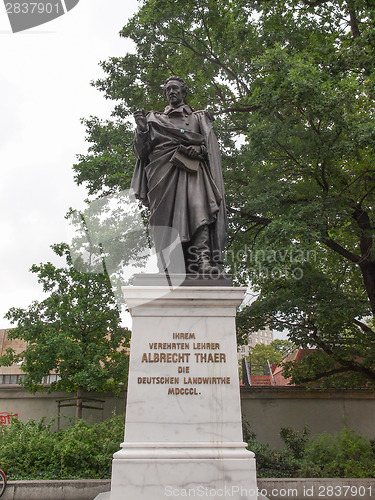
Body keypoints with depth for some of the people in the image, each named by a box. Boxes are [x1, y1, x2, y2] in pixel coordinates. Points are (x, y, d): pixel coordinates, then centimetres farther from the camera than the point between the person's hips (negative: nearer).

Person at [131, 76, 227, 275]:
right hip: (163, 172, 1)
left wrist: (199, 149, -9)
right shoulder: (154, 119, 30)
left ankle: (204, 262, -41)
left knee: (197, 208, -27)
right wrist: (141, 128, 3)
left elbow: (210, 143, 13)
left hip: (191, 170, -1)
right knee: (167, 219, -17)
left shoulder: (198, 117, 29)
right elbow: (141, 151, 19)